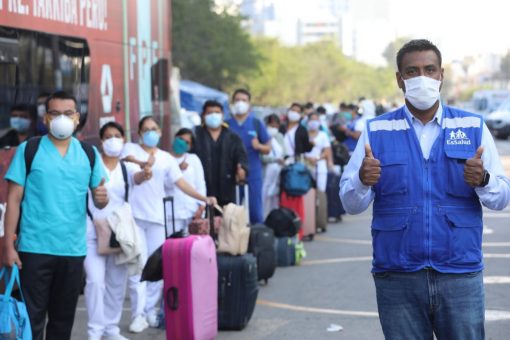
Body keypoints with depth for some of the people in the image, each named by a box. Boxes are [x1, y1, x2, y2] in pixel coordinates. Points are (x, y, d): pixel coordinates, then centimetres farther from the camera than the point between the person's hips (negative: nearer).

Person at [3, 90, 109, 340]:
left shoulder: (89, 154, 6)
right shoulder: (28, 150, -2)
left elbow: (98, 201, 10)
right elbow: (14, 199, -2)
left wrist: (102, 198, -15)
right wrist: (9, 246, -8)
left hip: (73, 250, 3)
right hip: (35, 248, -3)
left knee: (63, 318, 13)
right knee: (31, 317, 0)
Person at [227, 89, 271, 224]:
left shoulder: (256, 123, 5)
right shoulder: (227, 124, 6)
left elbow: (268, 148, 6)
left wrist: (258, 146, -15)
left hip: (253, 173, -1)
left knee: (255, 210, 0)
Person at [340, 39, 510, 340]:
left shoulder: (473, 127, 6)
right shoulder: (377, 131, 5)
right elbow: (351, 204, 0)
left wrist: (483, 180, -19)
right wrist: (363, 180, -21)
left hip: (460, 274, 0)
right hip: (397, 278, 0)